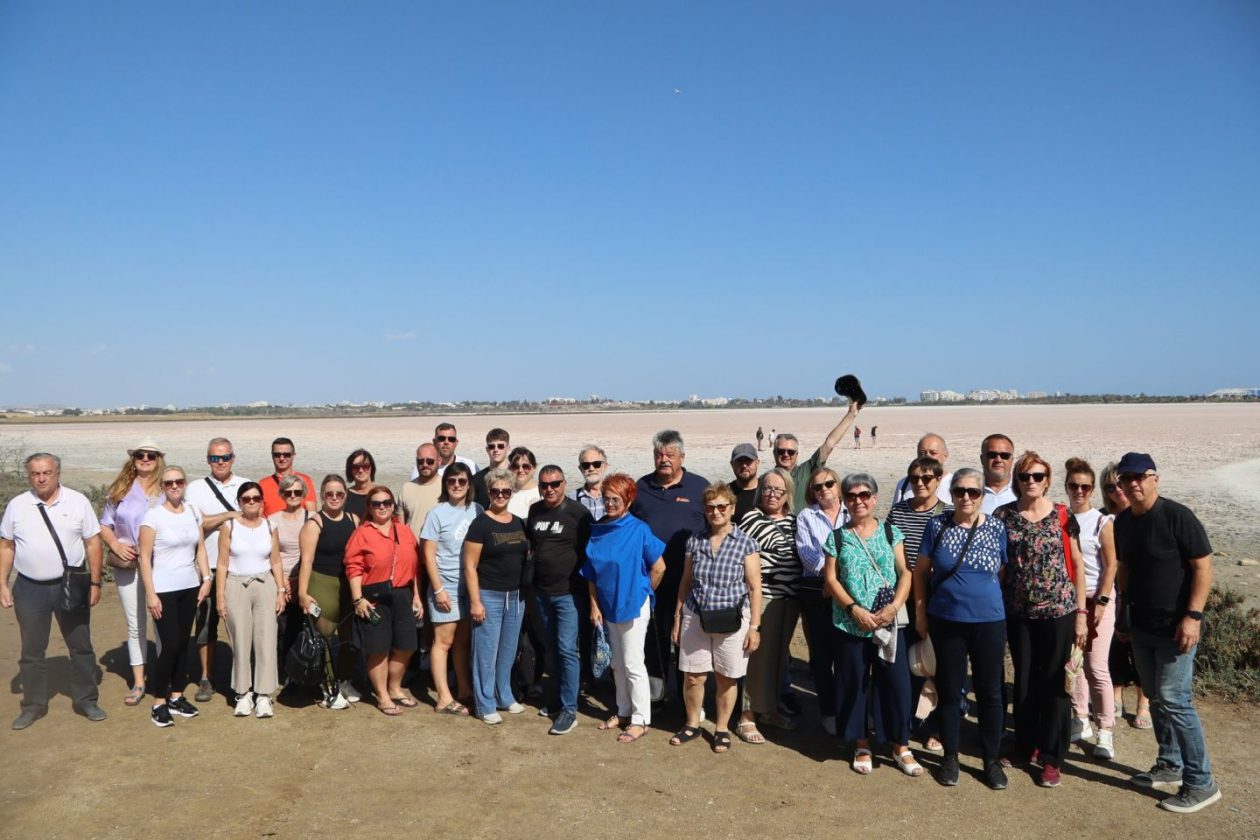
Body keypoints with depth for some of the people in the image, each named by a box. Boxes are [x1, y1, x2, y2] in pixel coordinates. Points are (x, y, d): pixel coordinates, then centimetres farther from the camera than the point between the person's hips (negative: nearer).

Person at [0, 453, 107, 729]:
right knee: (32, 650, 10)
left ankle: (86, 701, 20)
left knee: (81, 646, 8)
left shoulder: (77, 501, -4)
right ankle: (33, 705, 24)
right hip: (30, 588, 1)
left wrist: (95, 582, -6)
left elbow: (93, 543, -2)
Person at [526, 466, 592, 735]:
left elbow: (588, 552, -9)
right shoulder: (534, 511, 6)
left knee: (567, 650, -6)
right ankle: (561, 696, 31)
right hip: (541, 592, 6)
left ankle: (569, 709, 2)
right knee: (554, 648, 17)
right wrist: (530, 580, 11)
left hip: (568, 593, -6)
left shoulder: (578, 513, -10)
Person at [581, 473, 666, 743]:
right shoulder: (597, 530, 1)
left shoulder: (639, 530, -14)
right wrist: (594, 605, 1)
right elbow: (591, 573, 6)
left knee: (633, 664, -1)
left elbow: (659, 567, -9)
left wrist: (644, 594, 1)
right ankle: (623, 712, 30)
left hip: (634, 606, -6)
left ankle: (640, 720, 11)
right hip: (608, 606, 6)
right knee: (617, 663, 16)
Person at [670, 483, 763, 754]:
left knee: (726, 679, 8)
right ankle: (692, 724, 28)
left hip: (732, 622, -2)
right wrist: (677, 618, 10)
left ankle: (722, 729, 27)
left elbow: (755, 588, -4)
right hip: (695, 619, 2)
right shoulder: (695, 541, 3)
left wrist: (754, 626, -6)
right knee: (693, 677, 5)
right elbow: (685, 582, 10)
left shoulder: (745, 543, -6)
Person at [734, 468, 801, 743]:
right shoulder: (752, 519, -7)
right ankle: (747, 716, 5)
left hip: (790, 598, 7)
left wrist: (798, 591, 16)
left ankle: (769, 709, 29)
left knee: (779, 654, 14)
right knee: (758, 655, -4)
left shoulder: (792, 521, 12)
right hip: (762, 596, -7)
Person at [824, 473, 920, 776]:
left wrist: (894, 606, -13)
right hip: (850, 624, 0)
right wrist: (855, 609, -13)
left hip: (889, 624, 0)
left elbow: (905, 574, 1)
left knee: (896, 682, 2)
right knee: (854, 683, 7)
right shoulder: (837, 537, 3)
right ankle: (862, 745, 23)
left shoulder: (891, 532, 5)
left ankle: (901, 747, 18)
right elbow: (831, 578, -2)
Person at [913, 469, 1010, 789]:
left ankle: (991, 760, 25)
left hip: (989, 622, 0)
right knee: (949, 689, 11)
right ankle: (950, 756, 27)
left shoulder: (996, 528, -3)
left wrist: (999, 606, 2)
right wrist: (920, 612, 4)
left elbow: (1004, 572, 4)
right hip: (945, 621, 0)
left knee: (990, 691, 9)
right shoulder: (937, 525, -4)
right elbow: (921, 570, 3)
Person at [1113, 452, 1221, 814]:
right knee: (1156, 698, 15)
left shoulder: (1177, 516, -15)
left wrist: (1193, 615, -20)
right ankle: (1169, 766, 29)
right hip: (1141, 627, 7)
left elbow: (1204, 566, -15)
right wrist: (1124, 611, 16)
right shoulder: (1123, 521, 6)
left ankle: (1201, 783, 6)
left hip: (1175, 627, -7)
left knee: (1174, 701, -6)